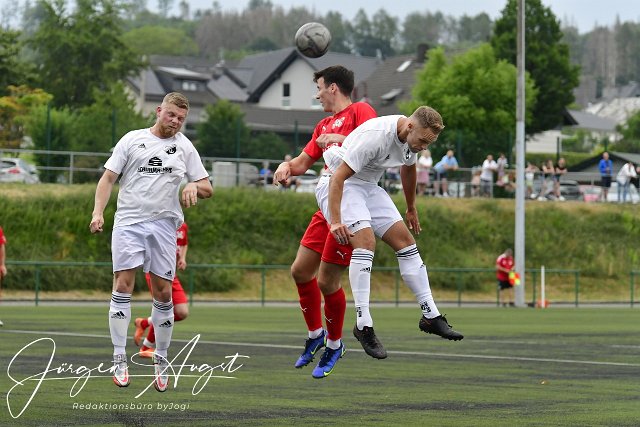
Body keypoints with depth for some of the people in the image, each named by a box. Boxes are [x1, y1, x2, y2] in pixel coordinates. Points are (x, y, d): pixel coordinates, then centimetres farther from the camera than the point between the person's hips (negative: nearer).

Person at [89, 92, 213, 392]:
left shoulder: (185, 147, 12)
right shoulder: (132, 140, 7)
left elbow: (207, 189, 13)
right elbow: (108, 178, 5)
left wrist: (194, 187, -11)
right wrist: (98, 212, -9)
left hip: (164, 226, 2)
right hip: (128, 221, -2)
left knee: (163, 293, 0)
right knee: (123, 285, -10)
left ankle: (161, 359, 13)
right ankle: (119, 359, -6)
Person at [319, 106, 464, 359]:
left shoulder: (413, 136, -4)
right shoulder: (375, 136, -31)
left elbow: (408, 169, 19)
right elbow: (338, 177, -31)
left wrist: (411, 209, 29)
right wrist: (335, 221, -35)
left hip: (368, 187, 9)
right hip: (338, 184, -9)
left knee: (405, 240, 1)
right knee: (366, 240, -27)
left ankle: (431, 316, 7)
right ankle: (363, 324, -24)